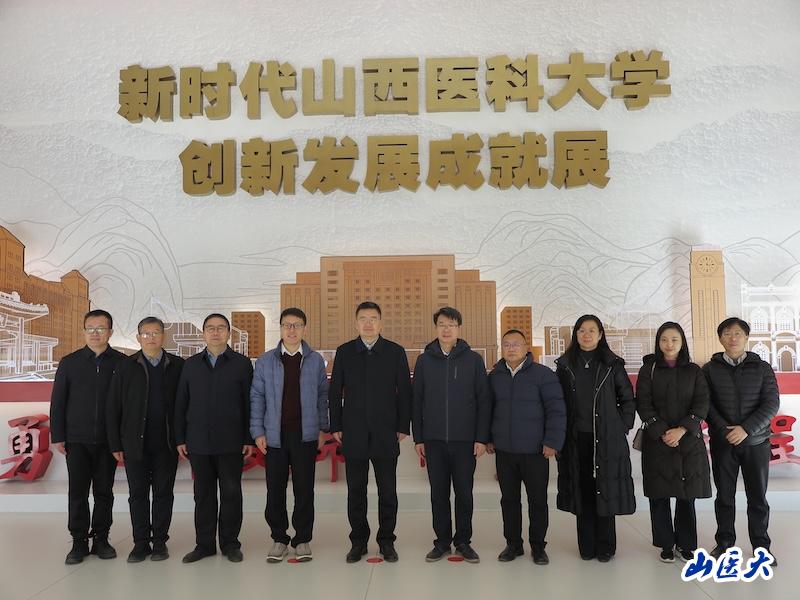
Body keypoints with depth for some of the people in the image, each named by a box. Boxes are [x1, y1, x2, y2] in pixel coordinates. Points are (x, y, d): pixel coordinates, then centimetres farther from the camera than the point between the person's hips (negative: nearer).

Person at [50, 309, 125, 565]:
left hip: (108, 439, -1)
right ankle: (79, 542, 14)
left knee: (104, 492, 7)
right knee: (78, 492, 3)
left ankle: (101, 539, 19)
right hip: (77, 439, 1)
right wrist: (57, 436, 0)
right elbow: (58, 401, 6)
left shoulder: (121, 362, 0)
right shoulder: (69, 362, 5)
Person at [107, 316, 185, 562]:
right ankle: (141, 543, 20)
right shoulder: (126, 367, 2)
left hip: (167, 443, 0)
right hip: (135, 444, 1)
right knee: (138, 494, 8)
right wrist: (116, 444, -1)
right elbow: (113, 408, 3)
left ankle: (160, 542, 19)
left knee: (164, 493, 7)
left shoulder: (177, 366, 1)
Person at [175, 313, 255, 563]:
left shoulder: (242, 363, 2)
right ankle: (204, 544, 20)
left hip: (231, 443, -2)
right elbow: (181, 403, 10)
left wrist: (249, 439, -5)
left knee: (231, 493, 4)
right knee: (203, 495, 9)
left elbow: (249, 403, 0)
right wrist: (180, 439, 5)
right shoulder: (191, 364, 10)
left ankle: (230, 543, 16)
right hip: (199, 443, 2)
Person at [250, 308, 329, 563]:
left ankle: (302, 539, 17)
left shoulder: (315, 360, 5)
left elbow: (323, 395, 8)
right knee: (275, 488, 5)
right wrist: (258, 431, -1)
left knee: (304, 488, 4)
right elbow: (257, 397, 5)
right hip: (275, 434, 1)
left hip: (305, 434, 0)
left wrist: (323, 428, 4)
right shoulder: (266, 361, 5)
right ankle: (279, 538, 20)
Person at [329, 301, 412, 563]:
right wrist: (336, 427, 2)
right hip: (354, 434, 1)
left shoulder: (396, 352, 2)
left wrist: (403, 426, -2)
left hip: (386, 434, -1)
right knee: (356, 491, 8)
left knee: (387, 491, 6)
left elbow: (404, 392, 2)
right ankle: (358, 541, 21)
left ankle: (386, 541, 20)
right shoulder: (344, 352, 5)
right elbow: (335, 392, 6)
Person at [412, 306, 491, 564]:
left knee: (464, 493, 7)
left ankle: (463, 541, 21)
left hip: (465, 440, -1)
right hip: (434, 440, 1)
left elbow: (484, 401, -1)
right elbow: (417, 401, 5)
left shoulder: (473, 360, -1)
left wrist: (482, 438, -6)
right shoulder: (424, 360, 3)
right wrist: (418, 438, 3)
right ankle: (442, 541, 21)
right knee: (439, 493, 8)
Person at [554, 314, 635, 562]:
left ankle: (605, 547, 15)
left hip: (607, 439, -1)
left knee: (605, 491, 3)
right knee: (582, 492, 5)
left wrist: (622, 427, 0)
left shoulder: (612, 365, 3)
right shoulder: (565, 365, 6)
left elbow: (627, 399, 7)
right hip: (576, 440, 1)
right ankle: (586, 546, 15)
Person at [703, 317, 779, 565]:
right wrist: (723, 429, -16)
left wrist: (746, 429, -16)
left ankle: (761, 545, 21)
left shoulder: (762, 368, 2)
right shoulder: (710, 369, 3)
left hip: (756, 442, 0)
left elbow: (772, 404, -5)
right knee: (724, 495, 8)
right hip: (722, 442, 0)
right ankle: (724, 542, 20)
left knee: (758, 497, 7)